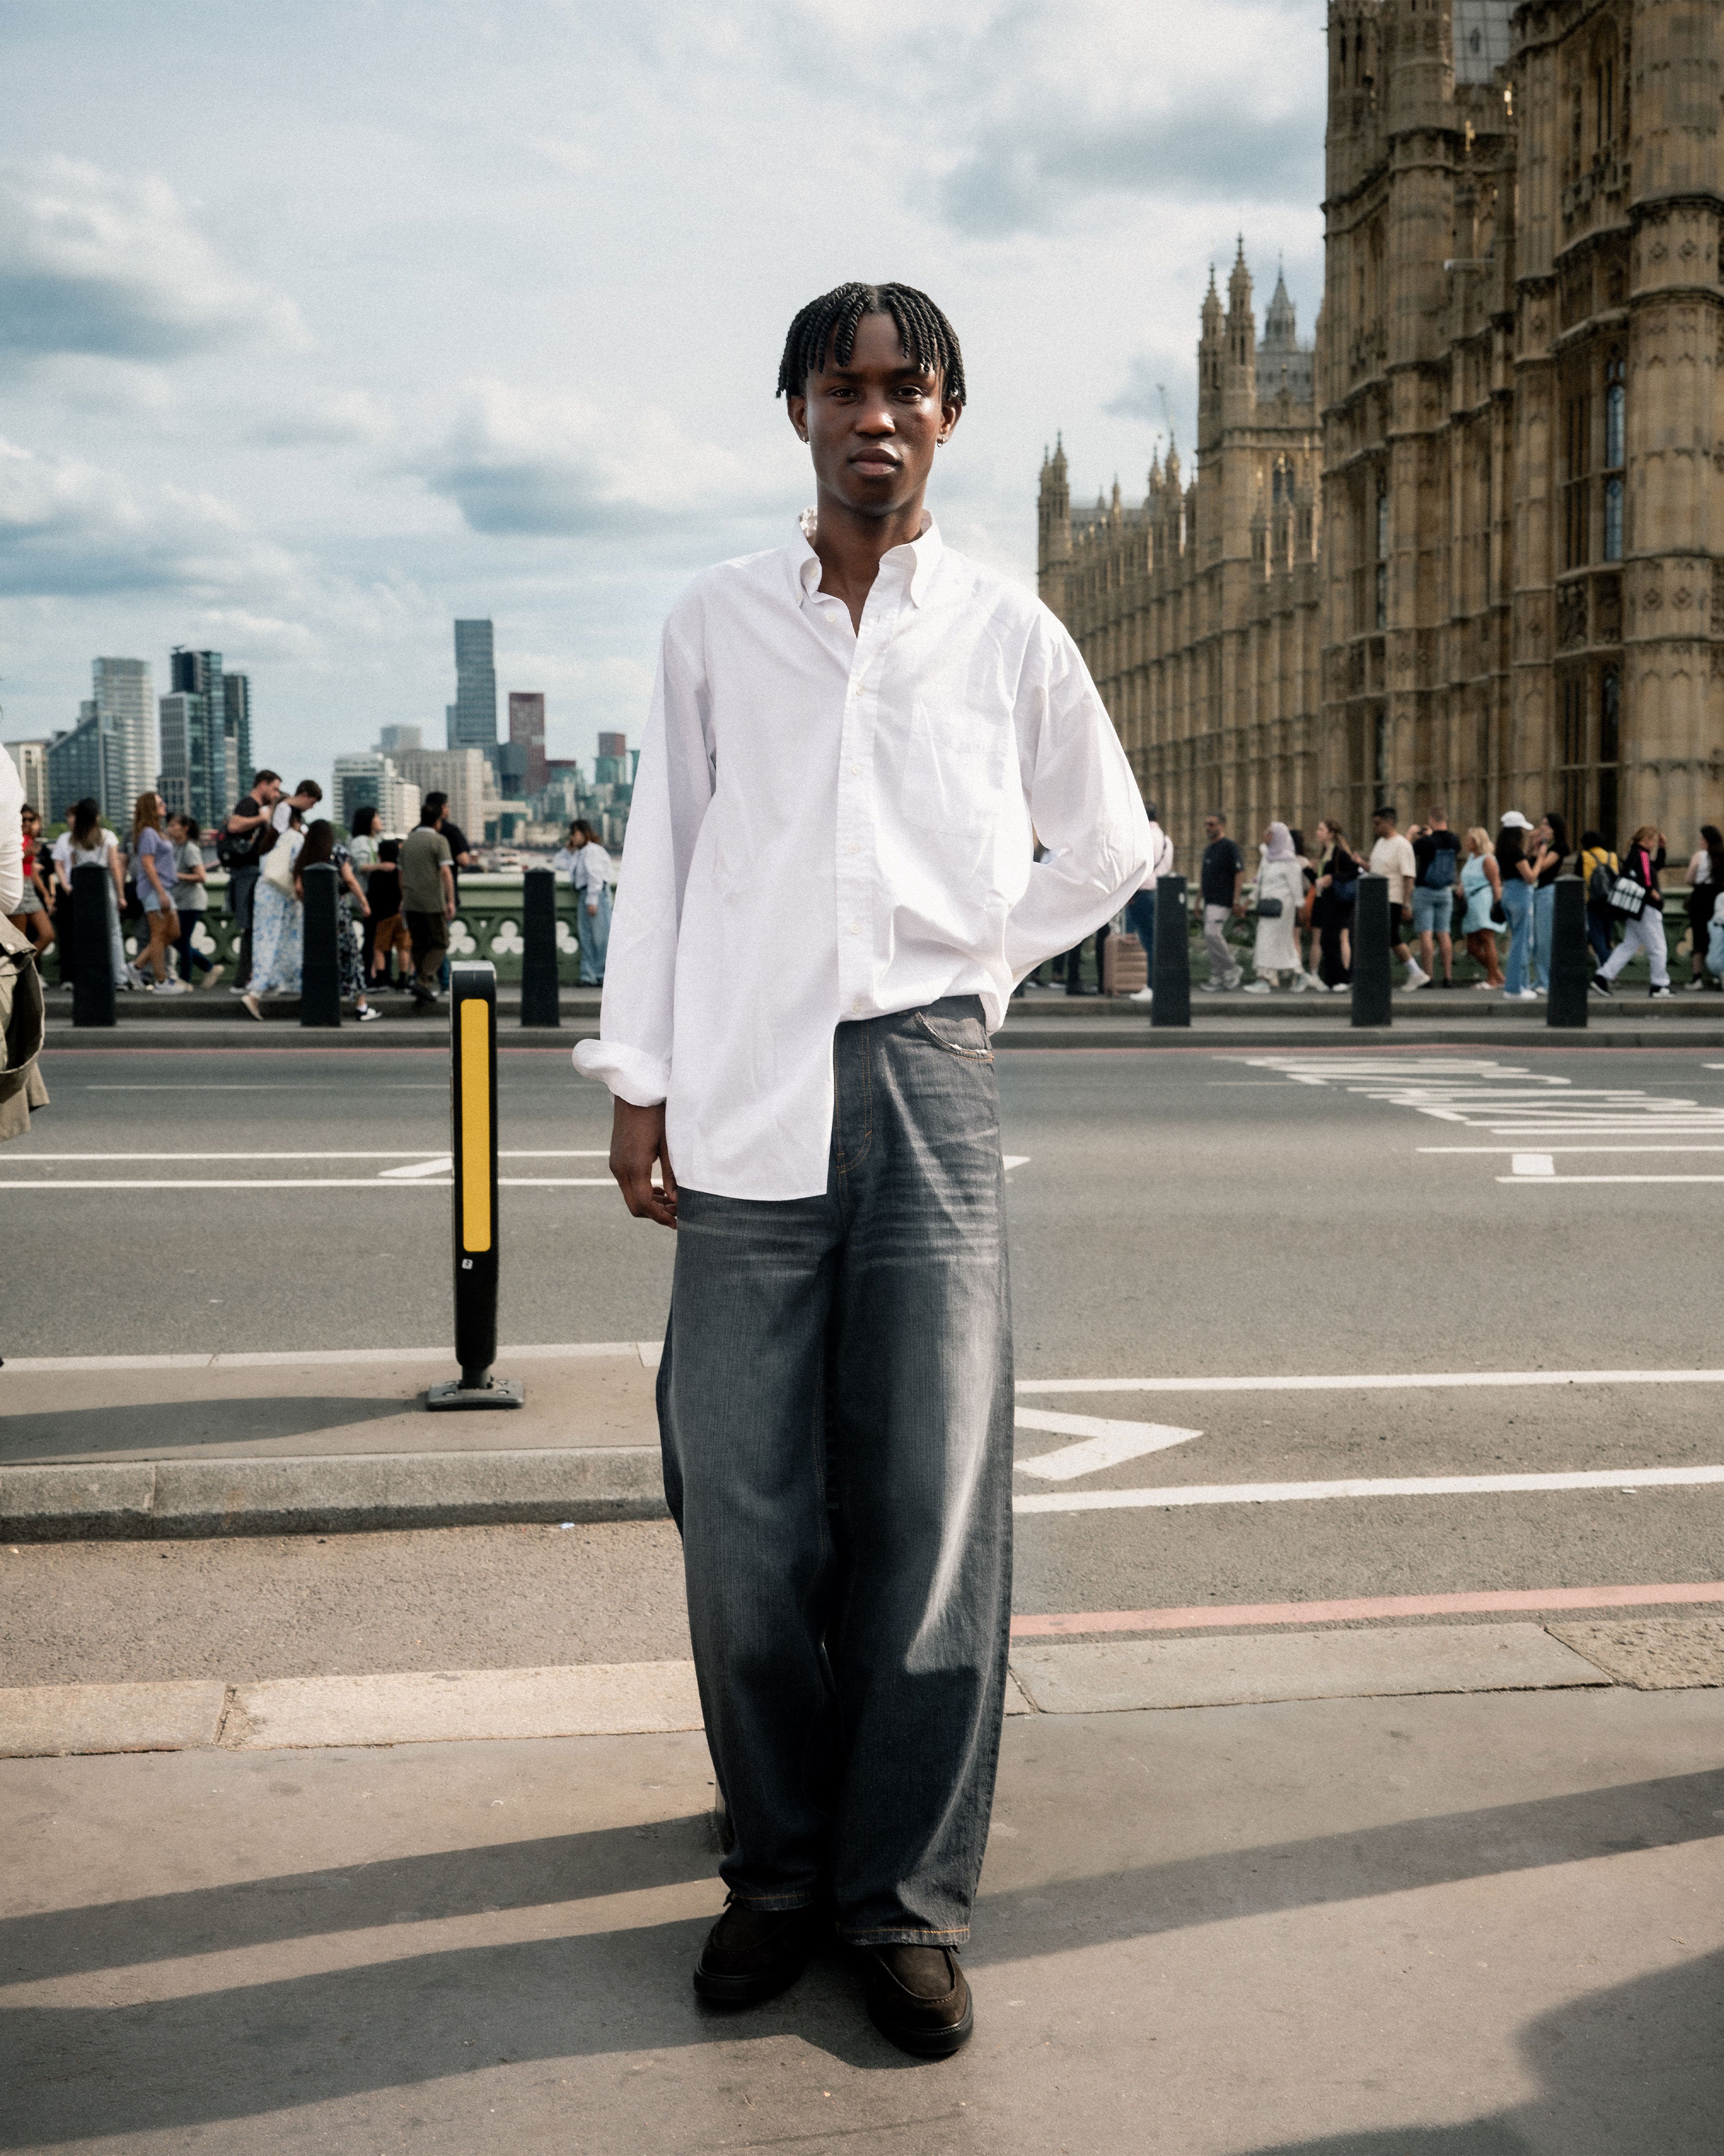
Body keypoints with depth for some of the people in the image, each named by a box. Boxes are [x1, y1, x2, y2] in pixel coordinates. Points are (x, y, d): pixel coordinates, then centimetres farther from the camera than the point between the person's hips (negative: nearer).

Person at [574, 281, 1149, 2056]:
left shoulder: (1009, 636, 8)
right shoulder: (716, 625, 11)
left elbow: (1106, 852, 20)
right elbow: (662, 856, 11)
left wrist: (967, 966, 11)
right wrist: (639, 1079, 7)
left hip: (927, 1093, 0)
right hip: (745, 1104, 1)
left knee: (933, 1508, -2)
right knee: (748, 1513, 2)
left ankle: (908, 1897, 9)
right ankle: (779, 1864, 17)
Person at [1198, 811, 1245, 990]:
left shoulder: (1229, 847, -10)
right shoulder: (1209, 849, 18)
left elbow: (1240, 874, -15)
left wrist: (1237, 901, -20)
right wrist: (1199, 898, 22)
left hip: (1223, 901, -9)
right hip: (1210, 902, 9)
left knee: (1212, 933, -19)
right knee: (1212, 937, 7)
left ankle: (1232, 971, -7)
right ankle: (1217, 978, 10)